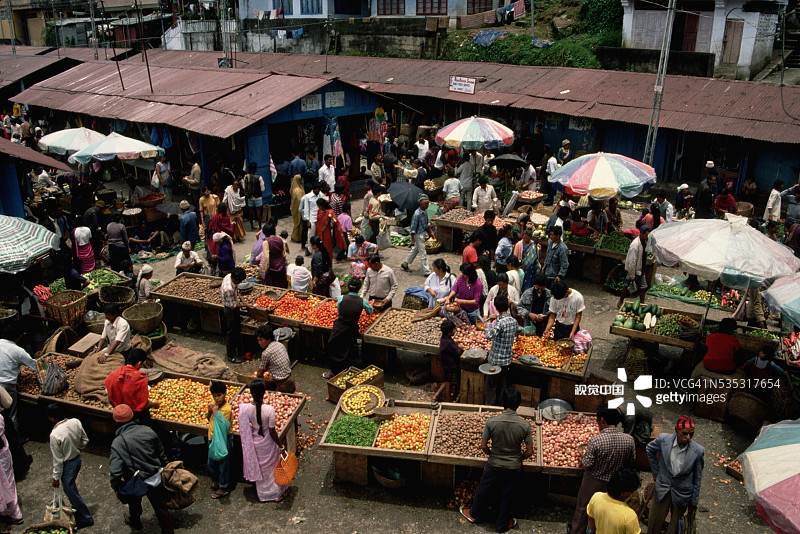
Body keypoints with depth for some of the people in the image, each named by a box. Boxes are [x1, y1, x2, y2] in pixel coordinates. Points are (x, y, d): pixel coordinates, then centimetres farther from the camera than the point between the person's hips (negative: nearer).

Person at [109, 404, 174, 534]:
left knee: (134, 503, 31)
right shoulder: (147, 431, -13)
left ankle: (135, 522, 56)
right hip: (155, 478, 1)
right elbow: (161, 454, 0)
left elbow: (115, 471, -21)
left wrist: (116, 488, -4)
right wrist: (164, 468, 17)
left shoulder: (117, 443, -22)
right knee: (160, 505, 17)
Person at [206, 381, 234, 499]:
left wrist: (216, 413, -31)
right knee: (211, 463, 24)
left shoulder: (227, 409, -26)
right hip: (212, 438, 8)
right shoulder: (214, 404, -4)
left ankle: (224, 488, 26)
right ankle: (217, 480, 47)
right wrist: (209, 412, -11)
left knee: (223, 464, 9)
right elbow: (209, 419, 11)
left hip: (224, 440, -8)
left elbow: (224, 427, -29)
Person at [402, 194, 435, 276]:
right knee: (423, 253, -3)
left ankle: (405, 264, 36)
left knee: (415, 249, 21)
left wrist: (431, 232, 18)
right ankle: (426, 272, 2)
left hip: (424, 233, 9)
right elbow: (413, 227, -19)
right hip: (419, 235, -9)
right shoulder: (417, 214, -23)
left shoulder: (425, 212, 3)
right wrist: (413, 240, -18)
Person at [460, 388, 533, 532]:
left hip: (494, 465, 0)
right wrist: (519, 458, 9)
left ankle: (475, 515, 44)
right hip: (514, 467, 1)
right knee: (508, 495, 21)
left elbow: (483, 446, -12)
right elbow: (529, 452, -11)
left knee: (484, 490, 22)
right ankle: (502, 524, 39)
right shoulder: (525, 425, -18)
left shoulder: (491, 422, -20)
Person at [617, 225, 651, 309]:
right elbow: (631, 262, -26)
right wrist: (631, 275, -23)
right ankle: (620, 302, 28)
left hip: (641, 270, 8)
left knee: (643, 287, 10)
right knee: (629, 287, 8)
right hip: (633, 270, -8)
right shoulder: (635, 245, -28)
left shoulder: (644, 242, -1)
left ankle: (642, 304, 24)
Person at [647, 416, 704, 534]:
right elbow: (650, 449, 8)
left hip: (682, 494, -1)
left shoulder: (698, 451, -18)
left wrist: (694, 502, 1)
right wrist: (655, 471, 9)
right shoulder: (664, 439, -17)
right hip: (662, 489, 1)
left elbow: (697, 479, -6)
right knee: (654, 524, 15)